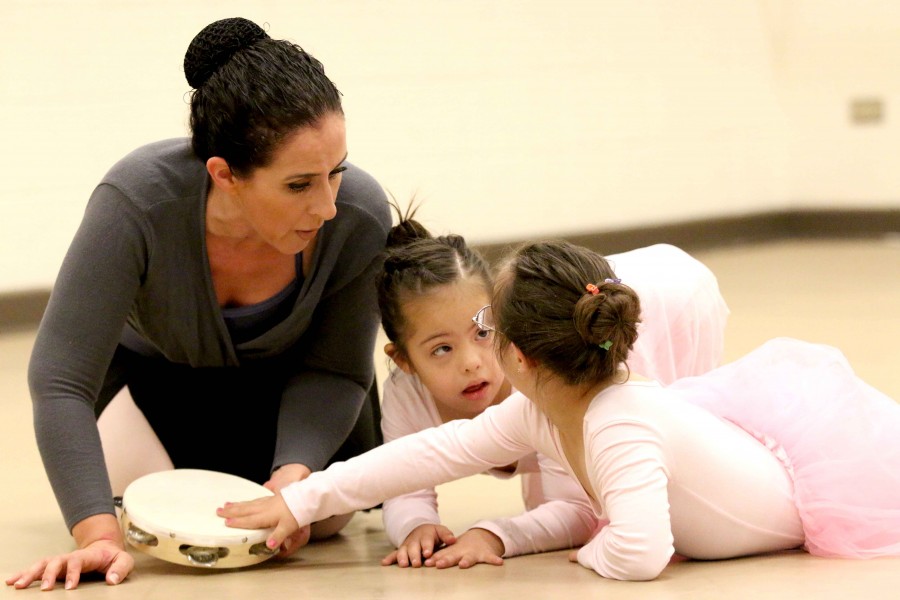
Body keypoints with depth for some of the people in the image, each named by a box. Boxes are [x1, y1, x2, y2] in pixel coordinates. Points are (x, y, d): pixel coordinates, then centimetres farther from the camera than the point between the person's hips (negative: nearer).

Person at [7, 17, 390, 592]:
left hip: (282, 371, 2)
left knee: (329, 512, -7)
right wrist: (98, 536, -48)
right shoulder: (137, 202, -43)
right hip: (158, 365, -1)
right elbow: (60, 381, -40)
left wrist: (295, 471, -37)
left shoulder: (361, 216, -36)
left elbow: (334, 370, -20)